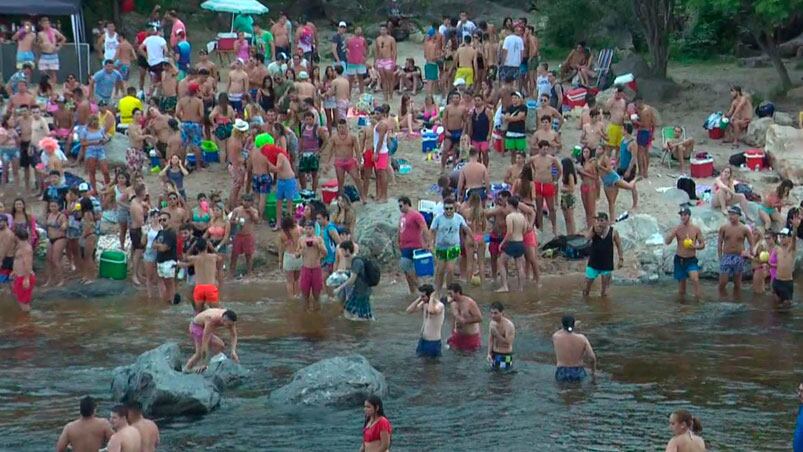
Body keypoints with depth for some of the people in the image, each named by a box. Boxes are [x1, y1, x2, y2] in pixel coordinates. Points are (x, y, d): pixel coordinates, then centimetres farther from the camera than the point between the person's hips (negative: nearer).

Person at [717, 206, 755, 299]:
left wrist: (749, 253, -3)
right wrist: (720, 257, 1)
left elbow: (752, 243, 6)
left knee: (737, 283, 6)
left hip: (739, 258, 0)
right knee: (722, 282, -8)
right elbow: (719, 243, 6)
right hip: (726, 257, 0)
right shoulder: (723, 228, 1)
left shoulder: (744, 229, -1)